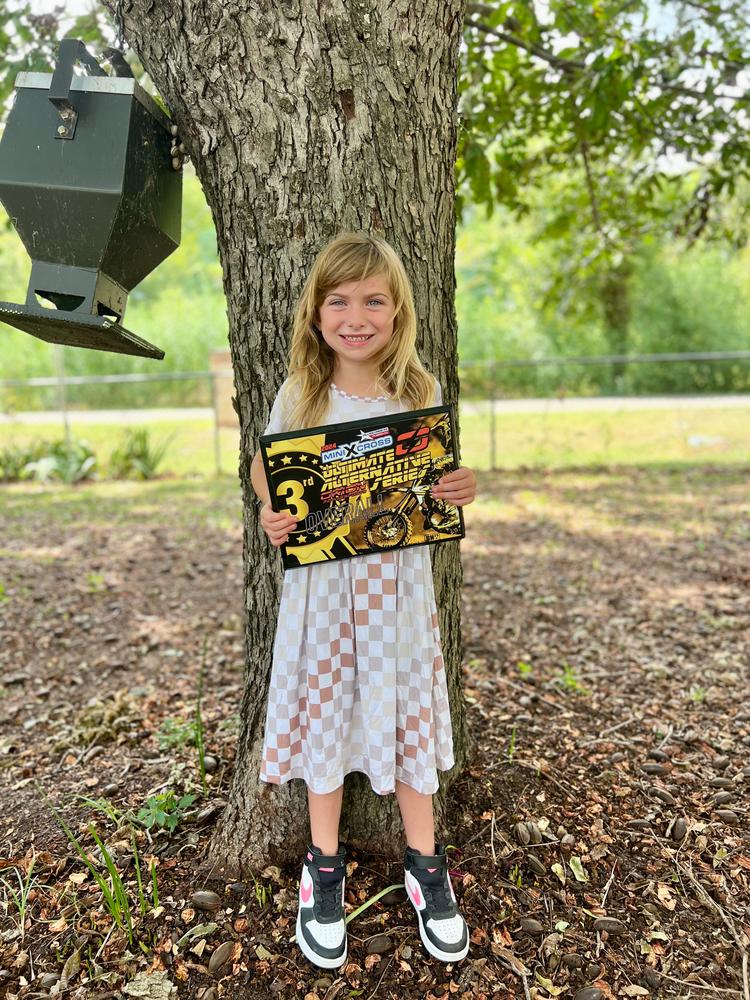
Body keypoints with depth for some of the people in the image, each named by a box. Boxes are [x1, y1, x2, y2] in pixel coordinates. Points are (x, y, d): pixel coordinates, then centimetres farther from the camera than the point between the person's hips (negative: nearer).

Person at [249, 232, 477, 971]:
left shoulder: (421, 393, -3)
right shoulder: (298, 395, -5)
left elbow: (441, 483, 7)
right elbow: (264, 470, 6)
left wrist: (461, 492, -16)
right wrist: (270, 515, -15)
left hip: (400, 585, 1)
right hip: (322, 586, 0)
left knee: (408, 716, 12)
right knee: (323, 715, 12)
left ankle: (423, 862, 35)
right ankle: (324, 863, 35)